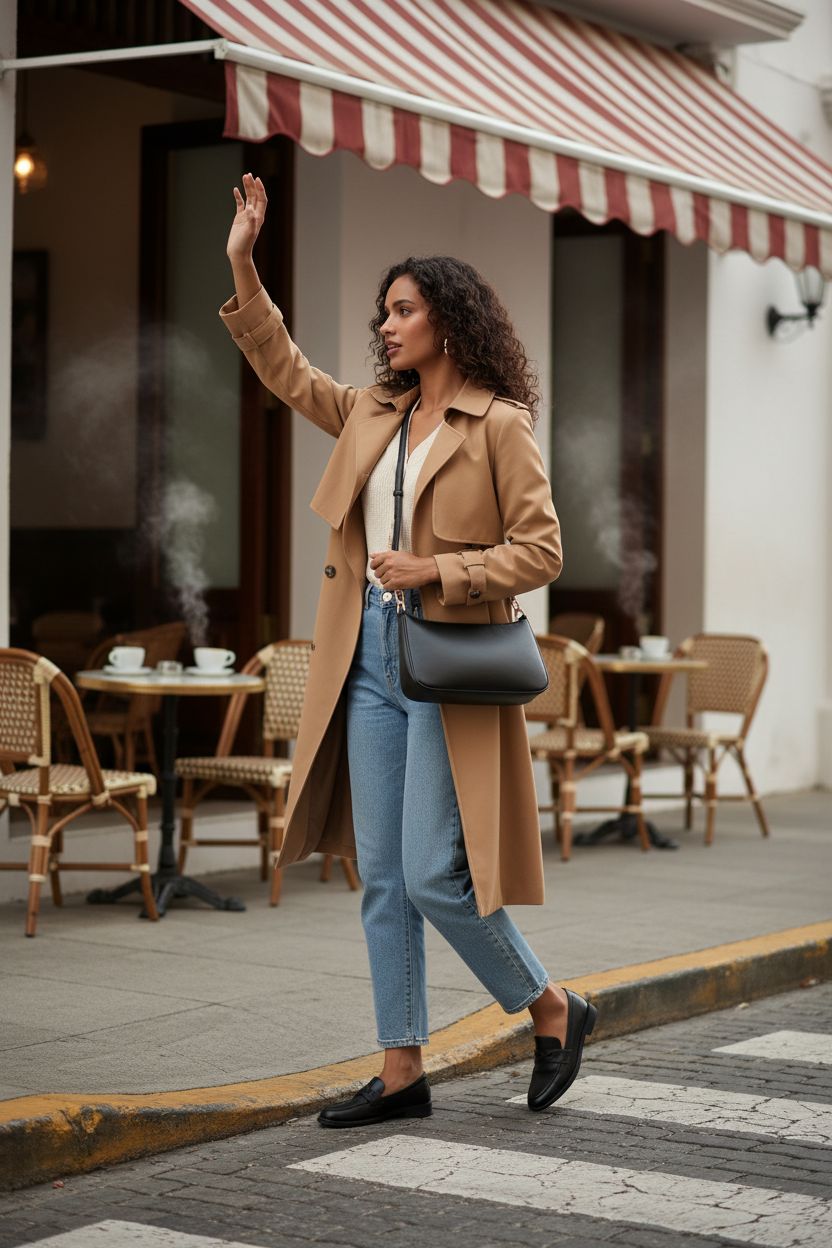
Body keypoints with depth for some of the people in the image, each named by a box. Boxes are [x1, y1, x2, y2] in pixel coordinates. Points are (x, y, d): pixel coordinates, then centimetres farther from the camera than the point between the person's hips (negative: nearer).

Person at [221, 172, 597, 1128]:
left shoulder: (500, 425, -7)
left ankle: (553, 1010, 15)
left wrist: (438, 569, -18)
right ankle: (401, 1073, 14)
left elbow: (541, 550, -10)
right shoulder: (372, 414, 13)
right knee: (382, 880, 7)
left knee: (435, 878, -8)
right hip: (370, 664, 7)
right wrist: (243, 267, 18)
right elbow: (283, 369, 25)